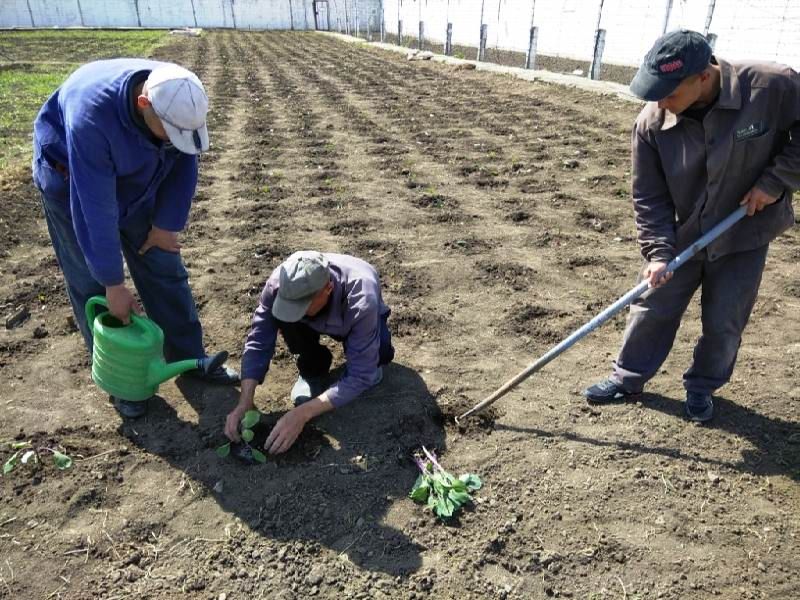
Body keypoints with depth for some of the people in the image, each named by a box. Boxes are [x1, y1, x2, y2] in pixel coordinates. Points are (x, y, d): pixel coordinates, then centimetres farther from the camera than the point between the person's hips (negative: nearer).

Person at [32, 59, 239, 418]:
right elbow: (93, 205, -36)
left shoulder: (178, 98, -25)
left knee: (165, 270, 5)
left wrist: (167, 223, -8)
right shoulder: (92, 114, -40)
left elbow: (183, 166, -10)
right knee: (93, 285, -1)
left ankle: (189, 358, 19)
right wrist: (114, 284, -31)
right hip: (74, 183, -4)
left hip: (138, 184, 5)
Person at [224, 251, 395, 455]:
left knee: (382, 355, -34)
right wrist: (244, 403, -39)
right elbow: (258, 342, -28)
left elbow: (360, 376, -41)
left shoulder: (361, 301, -44)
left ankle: (369, 360, 2)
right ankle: (314, 369, -4)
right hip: (316, 321, 3)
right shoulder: (280, 283, -36)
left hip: (355, 319, -2)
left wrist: (302, 414, -47)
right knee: (284, 314, -31)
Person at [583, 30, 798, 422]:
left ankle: (702, 386, 33)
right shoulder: (651, 123, -17)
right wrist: (658, 252, -20)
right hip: (681, 235, 1)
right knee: (652, 309, 9)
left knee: (724, 323, 8)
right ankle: (629, 377, 30)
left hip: (745, 234, -1)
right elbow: (648, 197, -12)